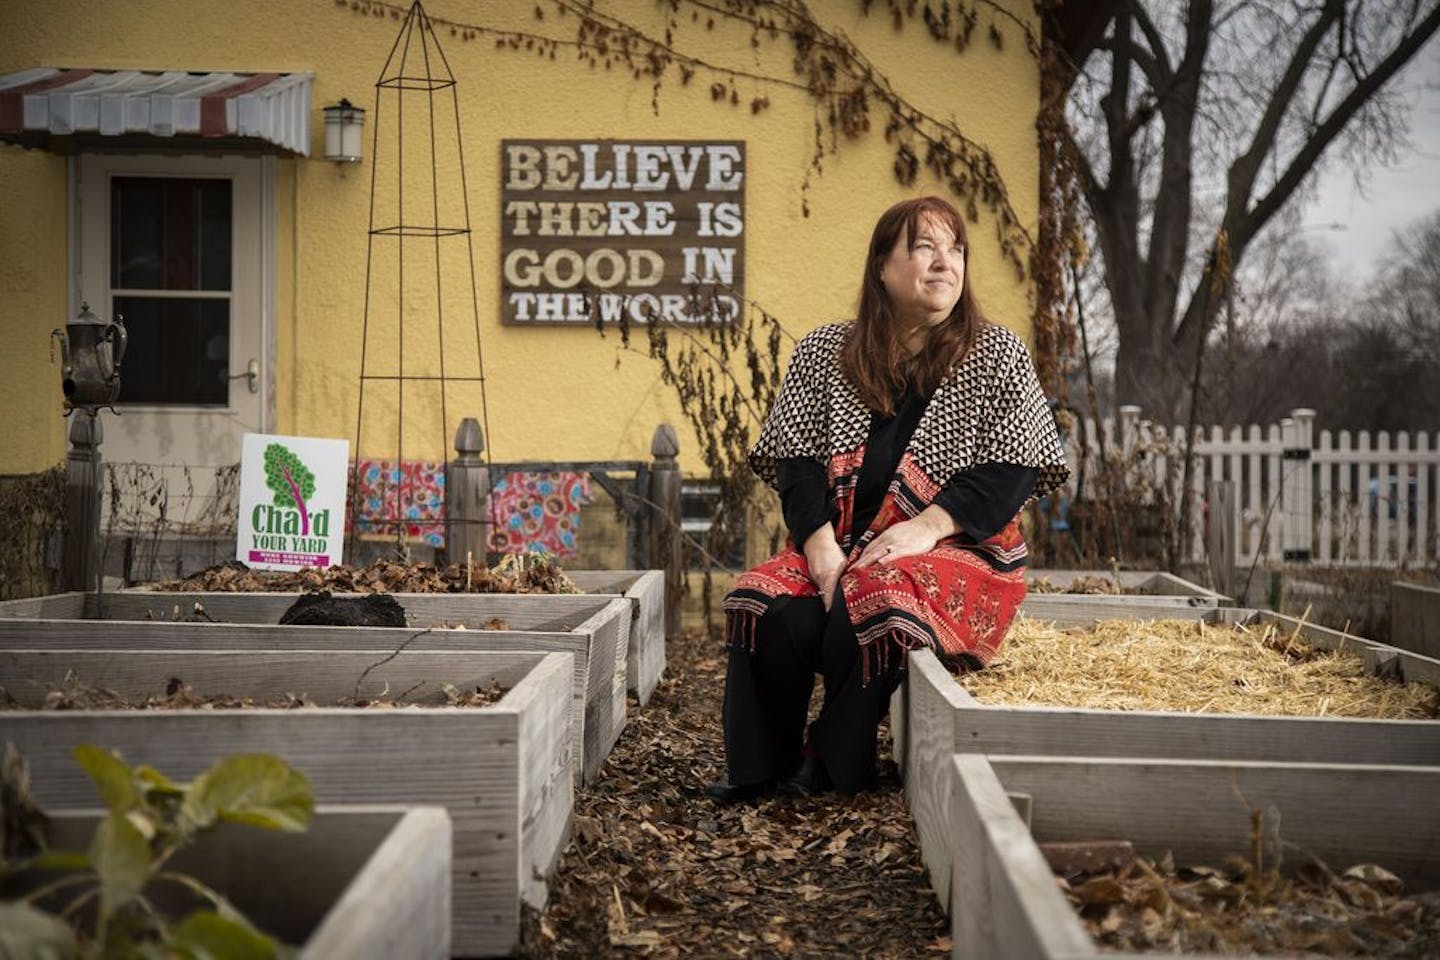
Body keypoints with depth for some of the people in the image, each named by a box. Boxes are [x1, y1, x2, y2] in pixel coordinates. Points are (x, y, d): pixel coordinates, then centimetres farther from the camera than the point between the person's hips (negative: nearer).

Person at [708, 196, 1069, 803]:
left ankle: (835, 765, -14)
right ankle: (759, 768, -11)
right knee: (770, 608, -29)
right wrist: (821, 546, -12)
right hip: (838, 544, 2)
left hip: (958, 549, -2)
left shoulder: (997, 356, 8)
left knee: (874, 602, -35)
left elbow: (1013, 471, -1)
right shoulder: (824, 353, 13)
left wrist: (928, 527, -15)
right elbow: (797, 463, 6)